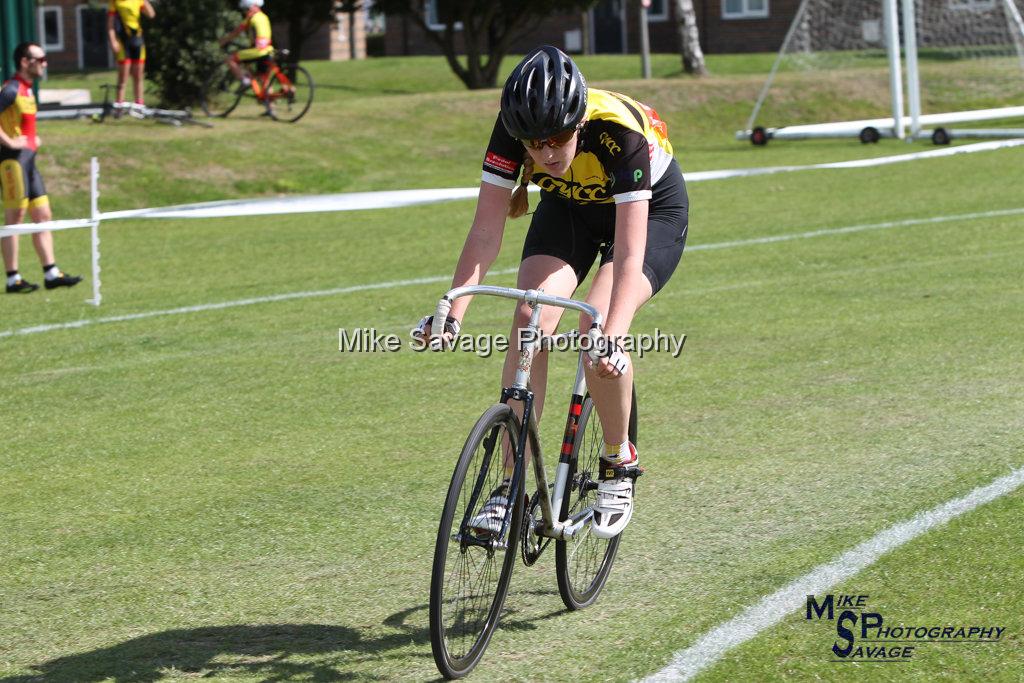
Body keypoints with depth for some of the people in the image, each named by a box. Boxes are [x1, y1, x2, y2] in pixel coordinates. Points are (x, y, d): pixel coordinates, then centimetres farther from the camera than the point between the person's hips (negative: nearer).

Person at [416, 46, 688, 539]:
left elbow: (628, 252, -43)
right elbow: (486, 231, -26)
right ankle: (512, 487, -16)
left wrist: (613, 336, -55)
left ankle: (618, 463, -4)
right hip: (569, 206, 4)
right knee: (530, 319, -21)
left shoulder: (620, 133, -39)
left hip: (652, 211, -4)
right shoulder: (514, 128, -28)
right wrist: (452, 315, -37)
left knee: (596, 327, -28)